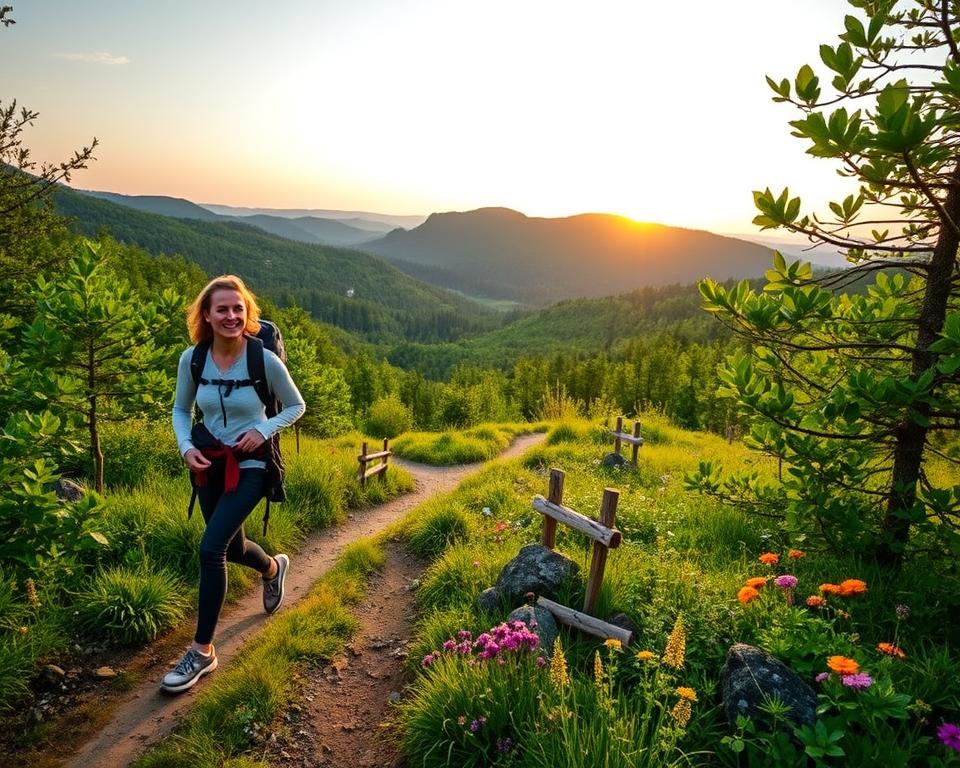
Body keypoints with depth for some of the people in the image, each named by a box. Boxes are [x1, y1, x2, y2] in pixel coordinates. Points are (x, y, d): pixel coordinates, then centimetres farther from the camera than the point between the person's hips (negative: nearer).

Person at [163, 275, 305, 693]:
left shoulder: (266, 361, -18)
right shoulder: (192, 359, -8)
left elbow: (296, 407, -3)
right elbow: (181, 410, 8)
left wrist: (263, 429, -19)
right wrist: (186, 446, -10)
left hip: (250, 464, -5)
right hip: (208, 462, 5)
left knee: (211, 548, -16)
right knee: (231, 547, 18)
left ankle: (203, 651, 0)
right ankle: (274, 568, 54)